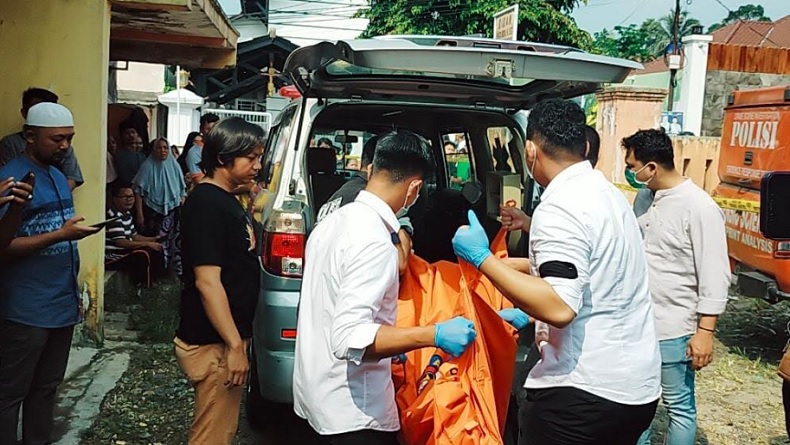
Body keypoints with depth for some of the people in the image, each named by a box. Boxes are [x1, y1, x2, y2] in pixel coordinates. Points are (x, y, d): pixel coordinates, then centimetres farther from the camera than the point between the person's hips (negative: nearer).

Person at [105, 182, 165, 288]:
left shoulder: (127, 213, 12)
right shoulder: (113, 216, -21)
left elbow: (134, 236, 17)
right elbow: (120, 242, -28)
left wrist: (154, 239, 3)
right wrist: (147, 244, -26)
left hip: (123, 251, 10)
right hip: (111, 257, -10)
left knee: (155, 249, 6)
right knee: (143, 255, -27)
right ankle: (145, 287, -19)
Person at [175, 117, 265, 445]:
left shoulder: (227, 200, 11)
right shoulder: (207, 204, -18)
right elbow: (207, 282, -24)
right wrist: (235, 345, -23)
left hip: (227, 339, 10)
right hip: (213, 345, -10)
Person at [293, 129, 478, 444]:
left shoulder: (334, 221, 5)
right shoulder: (374, 241, -23)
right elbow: (348, 338, -29)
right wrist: (434, 335, -30)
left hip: (319, 393, 9)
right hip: (354, 413, -9)